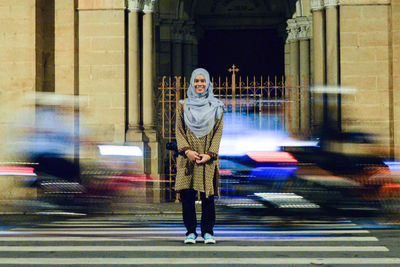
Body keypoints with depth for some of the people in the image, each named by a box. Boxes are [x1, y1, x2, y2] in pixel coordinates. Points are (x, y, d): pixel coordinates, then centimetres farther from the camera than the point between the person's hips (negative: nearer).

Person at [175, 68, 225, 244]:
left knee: (207, 195, -3)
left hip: (208, 158, 0)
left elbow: (218, 132, 4)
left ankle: (208, 232, 7)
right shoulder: (183, 105, 10)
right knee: (186, 193, -5)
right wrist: (187, 150, -11)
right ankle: (191, 231, 4)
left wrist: (209, 154, -9)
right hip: (187, 157, 1)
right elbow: (179, 130, 5)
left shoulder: (216, 107, 8)